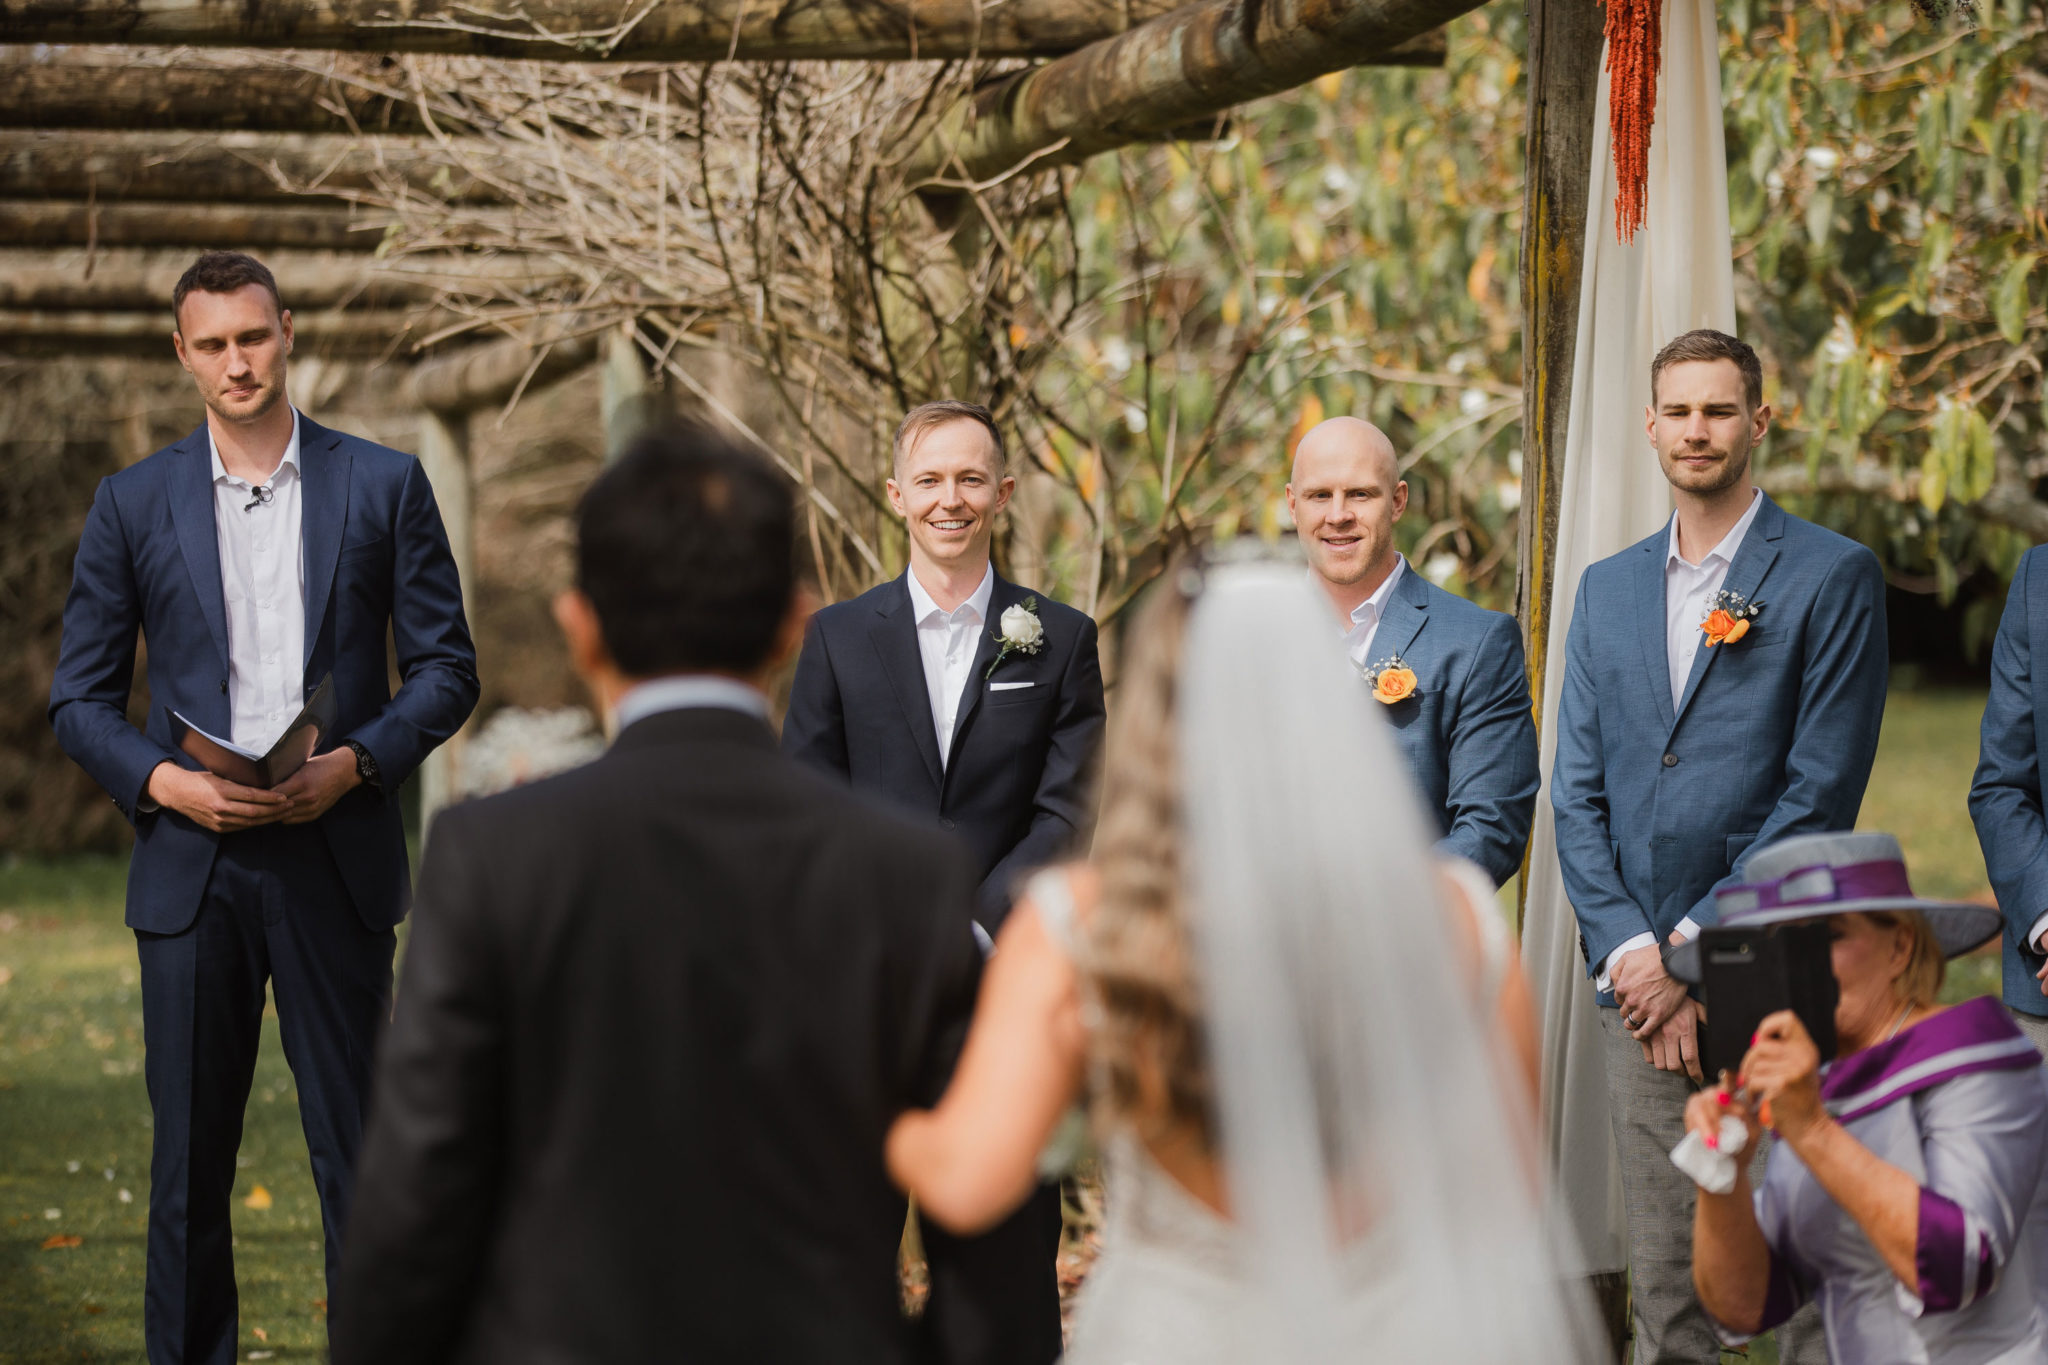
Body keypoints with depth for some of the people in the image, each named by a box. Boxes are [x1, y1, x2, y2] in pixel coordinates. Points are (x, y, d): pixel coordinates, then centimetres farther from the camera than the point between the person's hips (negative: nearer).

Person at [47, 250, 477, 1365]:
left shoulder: (383, 485, 5)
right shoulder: (132, 505, 6)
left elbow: (446, 666, 5)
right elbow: (79, 698, 8)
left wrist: (358, 762, -11)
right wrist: (161, 780, -10)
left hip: (338, 858, -1)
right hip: (192, 865, 1)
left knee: (356, 1146, 2)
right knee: (187, 1156, 5)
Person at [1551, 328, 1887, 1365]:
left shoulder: (1832, 577, -1)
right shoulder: (1608, 589, 16)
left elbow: (1821, 790, -8)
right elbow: (1577, 791, 11)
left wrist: (1697, 950, -11)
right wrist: (1630, 953, -3)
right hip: (1640, 978, 5)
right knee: (1663, 1276, 7)